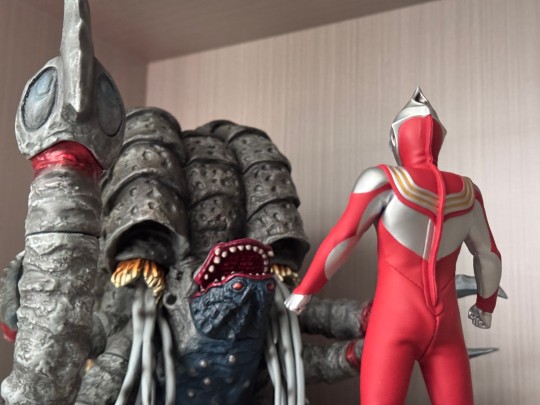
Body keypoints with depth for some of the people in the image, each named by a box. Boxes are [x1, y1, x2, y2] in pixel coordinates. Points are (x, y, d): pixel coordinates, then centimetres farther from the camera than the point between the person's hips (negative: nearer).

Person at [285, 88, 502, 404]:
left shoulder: (383, 179, -6)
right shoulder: (465, 191, 8)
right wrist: (486, 305, 33)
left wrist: (304, 291, 2)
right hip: (446, 328, 4)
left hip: (394, 322, -4)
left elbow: (342, 239, -8)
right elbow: (489, 256, 17)